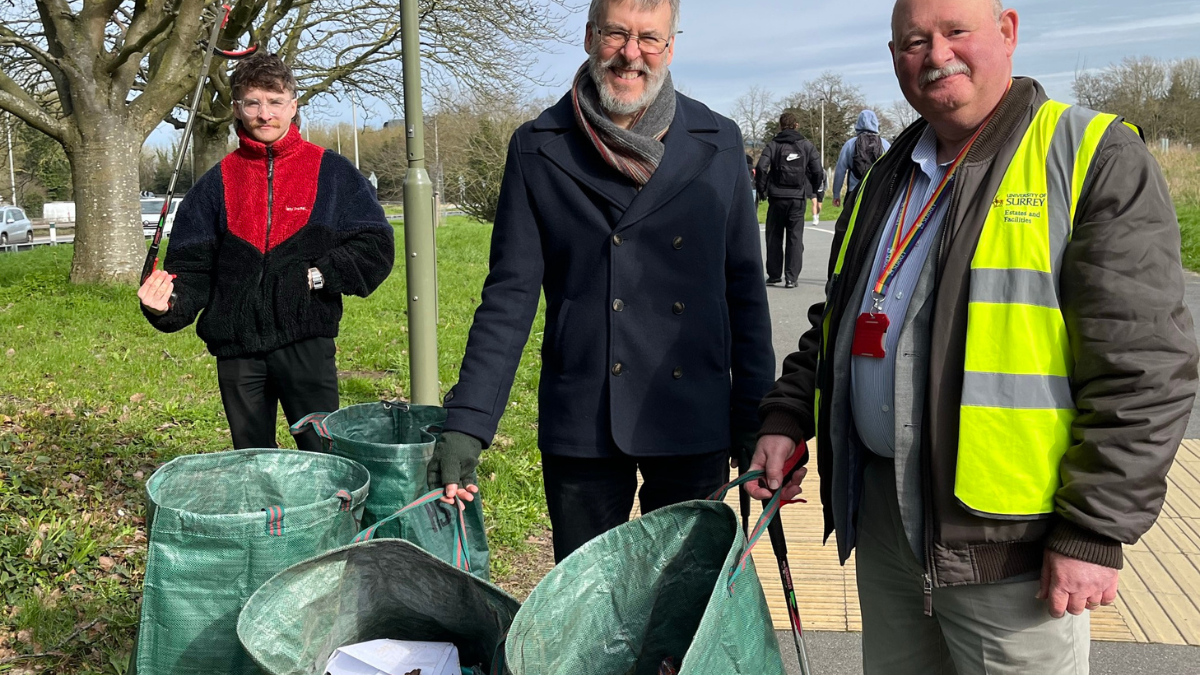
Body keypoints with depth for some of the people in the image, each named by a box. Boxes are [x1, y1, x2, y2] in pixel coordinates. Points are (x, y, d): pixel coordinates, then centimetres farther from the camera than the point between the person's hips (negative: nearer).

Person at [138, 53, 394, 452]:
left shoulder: (331, 172, 3)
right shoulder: (218, 183, 9)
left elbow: (375, 248, 0)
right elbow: (192, 266, 5)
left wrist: (319, 276, -12)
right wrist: (170, 305, -15)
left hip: (306, 341, -3)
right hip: (236, 348, 3)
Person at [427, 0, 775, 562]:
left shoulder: (719, 145, 4)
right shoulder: (538, 150, 0)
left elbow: (744, 289, 6)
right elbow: (510, 294, -2)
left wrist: (755, 421, 3)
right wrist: (467, 426, -9)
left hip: (694, 425, 1)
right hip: (581, 426, -1)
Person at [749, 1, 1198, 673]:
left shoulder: (1096, 160, -9)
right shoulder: (890, 177, 13)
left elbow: (1146, 366, -15)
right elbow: (836, 323, 21)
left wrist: (1095, 532, -17)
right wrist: (788, 417, 8)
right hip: (882, 518, 7)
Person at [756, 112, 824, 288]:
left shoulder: (773, 145, 1)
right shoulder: (807, 145, 4)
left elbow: (761, 167, -12)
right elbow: (818, 171, -2)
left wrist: (762, 191, -2)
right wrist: (812, 190, 12)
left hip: (777, 196, 0)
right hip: (798, 197, 0)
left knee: (774, 237, 11)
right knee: (795, 237, 4)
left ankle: (774, 275, 15)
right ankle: (791, 278, 0)